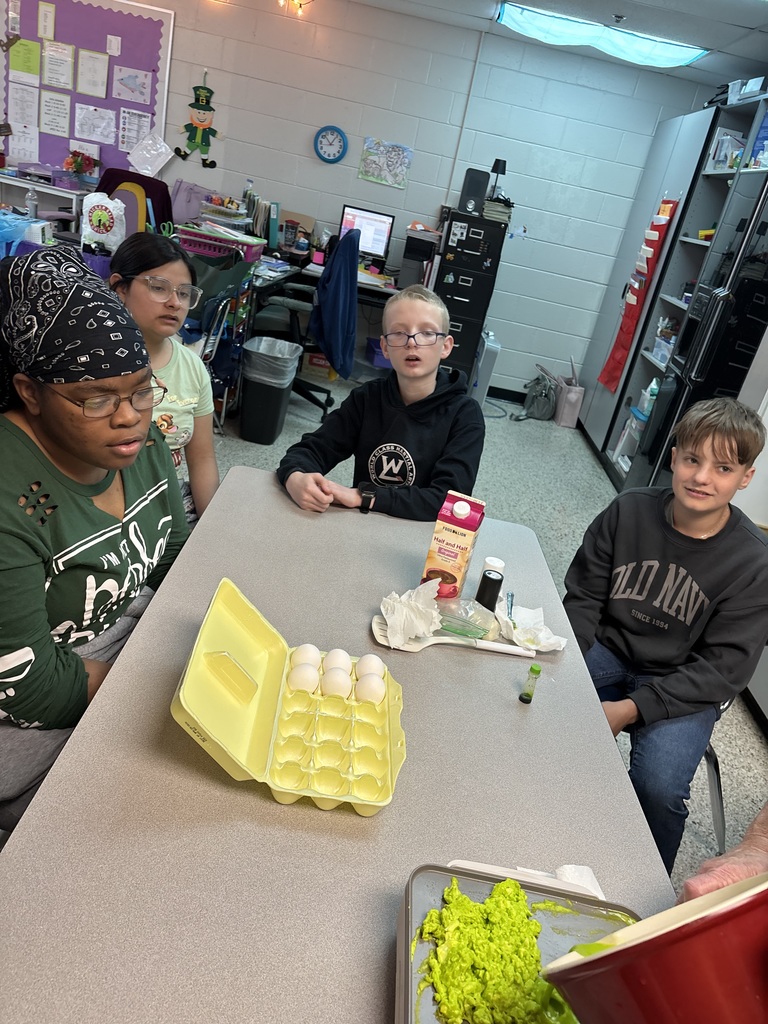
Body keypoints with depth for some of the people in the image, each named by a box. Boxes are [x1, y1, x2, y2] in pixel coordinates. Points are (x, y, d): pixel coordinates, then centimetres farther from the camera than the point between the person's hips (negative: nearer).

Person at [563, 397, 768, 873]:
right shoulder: (629, 511, -8)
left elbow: (723, 669, -13)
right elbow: (583, 598, -1)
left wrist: (633, 708, -21)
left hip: (683, 687, -2)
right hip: (606, 652, 3)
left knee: (659, 787, -25)